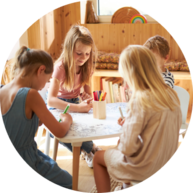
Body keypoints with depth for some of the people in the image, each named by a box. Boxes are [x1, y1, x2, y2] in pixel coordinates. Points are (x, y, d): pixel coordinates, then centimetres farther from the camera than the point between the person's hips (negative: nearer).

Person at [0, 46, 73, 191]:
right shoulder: (30, 95, -27)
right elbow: (60, 132, -21)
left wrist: (38, 121, 1)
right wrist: (67, 119, -2)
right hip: (25, 162, -7)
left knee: (51, 163, 33)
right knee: (69, 182, 17)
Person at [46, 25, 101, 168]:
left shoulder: (87, 67, -8)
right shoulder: (61, 67, -24)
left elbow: (88, 93, 3)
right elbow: (50, 100, -33)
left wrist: (87, 98, -23)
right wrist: (77, 108, -44)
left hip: (76, 103, 4)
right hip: (58, 105, -4)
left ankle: (86, 151, -2)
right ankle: (90, 148, -19)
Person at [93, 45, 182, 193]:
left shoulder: (140, 101, -26)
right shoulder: (171, 95, -4)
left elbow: (128, 148, -26)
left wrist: (125, 126, -7)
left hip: (146, 168, -7)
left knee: (98, 158, 17)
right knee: (120, 144, 31)